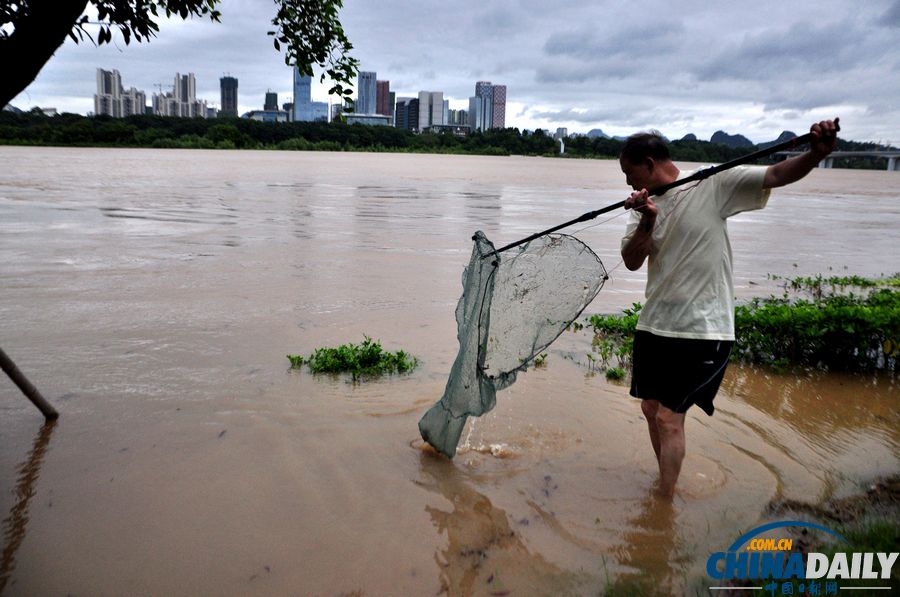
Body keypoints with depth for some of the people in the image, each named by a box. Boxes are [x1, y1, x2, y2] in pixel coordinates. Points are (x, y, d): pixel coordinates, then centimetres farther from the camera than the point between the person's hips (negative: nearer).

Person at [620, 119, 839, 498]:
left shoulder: (715, 184, -7)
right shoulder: (645, 202, 7)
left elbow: (777, 175, -15)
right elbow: (632, 262, -4)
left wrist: (816, 153, -34)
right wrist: (646, 222, -20)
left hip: (703, 329, -6)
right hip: (654, 325, 6)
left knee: (669, 417, -6)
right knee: (651, 409, 14)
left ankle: (664, 502, 10)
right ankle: (668, 484, 36)